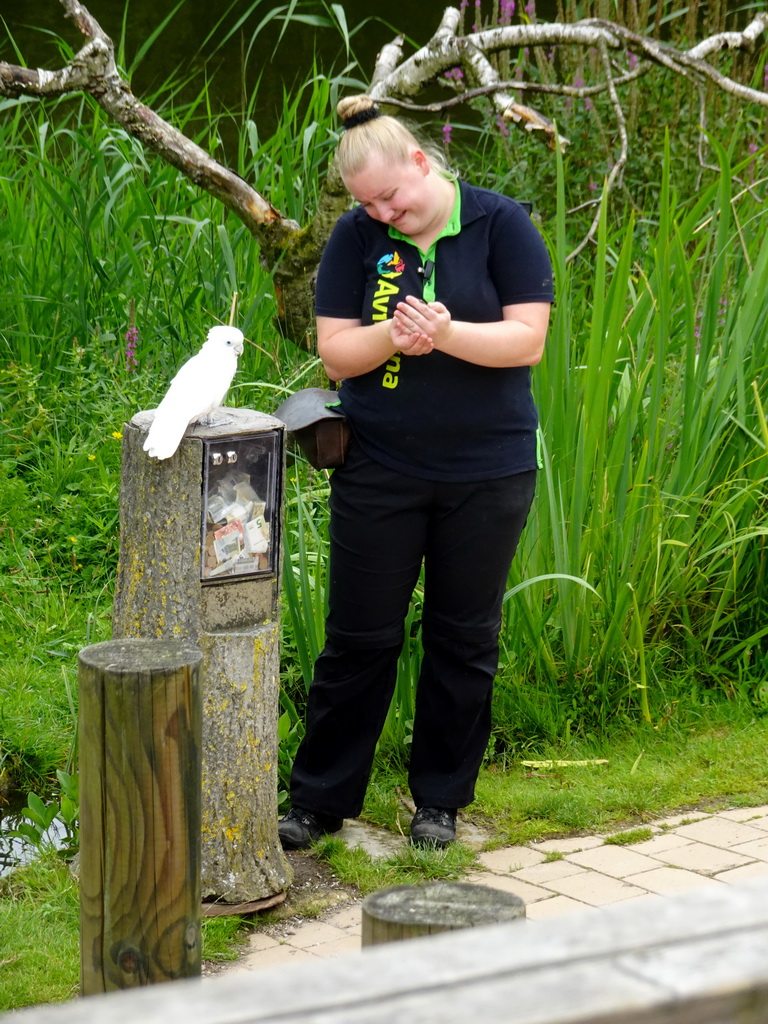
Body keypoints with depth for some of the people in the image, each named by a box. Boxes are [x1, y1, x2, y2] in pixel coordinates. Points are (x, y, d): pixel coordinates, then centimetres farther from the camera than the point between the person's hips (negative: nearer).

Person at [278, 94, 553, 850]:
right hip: (379, 470, 1)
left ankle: (440, 799, 23)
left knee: (464, 639, 9)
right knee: (359, 639, 6)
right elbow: (334, 353, -2)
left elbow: (528, 338, -10)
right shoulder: (357, 238, 0)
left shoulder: (500, 224, -5)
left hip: (487, 472, -1)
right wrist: (392, 337, -21)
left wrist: (447, 334, -26)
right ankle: (319, 800, 17)